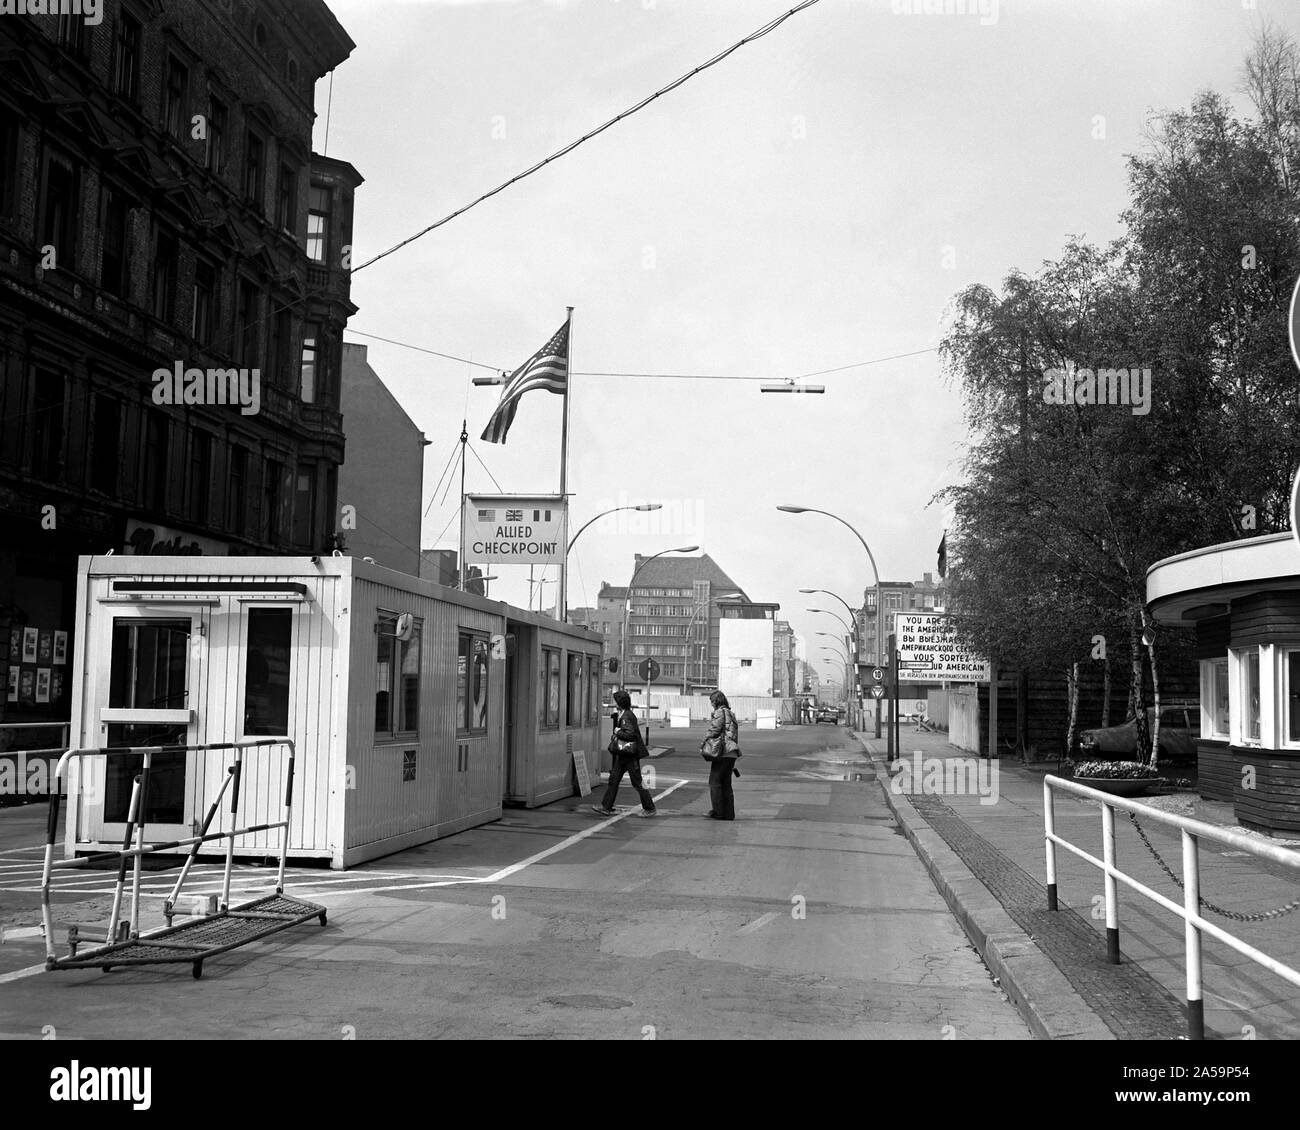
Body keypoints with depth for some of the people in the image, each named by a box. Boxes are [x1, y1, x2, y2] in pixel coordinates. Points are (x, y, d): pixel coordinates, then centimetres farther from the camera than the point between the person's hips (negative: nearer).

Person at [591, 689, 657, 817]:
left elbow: (630, 734, -31)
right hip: (622, 755, 10)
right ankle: (606, 807, 11)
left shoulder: (626, 717, -21)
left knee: (637, 782, 0)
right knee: (613, 779, 8)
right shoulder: (621, 715, 10)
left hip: (631, 754, -10)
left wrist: (618, 732, -17)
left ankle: (649, 808, 11)